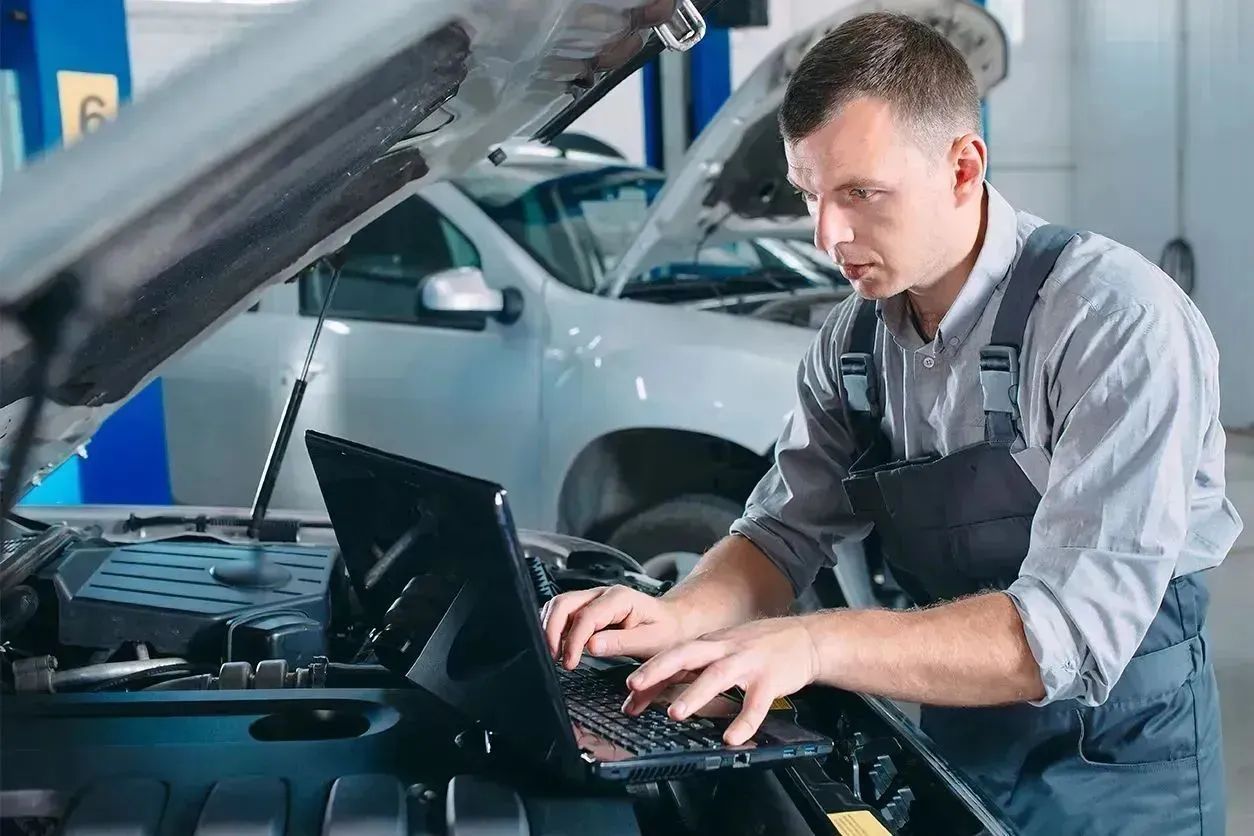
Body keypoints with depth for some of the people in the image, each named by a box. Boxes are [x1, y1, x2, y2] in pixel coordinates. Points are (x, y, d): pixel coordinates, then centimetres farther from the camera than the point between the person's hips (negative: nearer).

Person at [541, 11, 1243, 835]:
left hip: (1118, 743, -5)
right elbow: (786, 532, 1)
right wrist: (676, 619, -20)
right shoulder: (857, 334, -4)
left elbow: (1076, 628, -31)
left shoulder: (1120, 320, -25)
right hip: (957, 733, 5)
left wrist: (815, 644, -40)